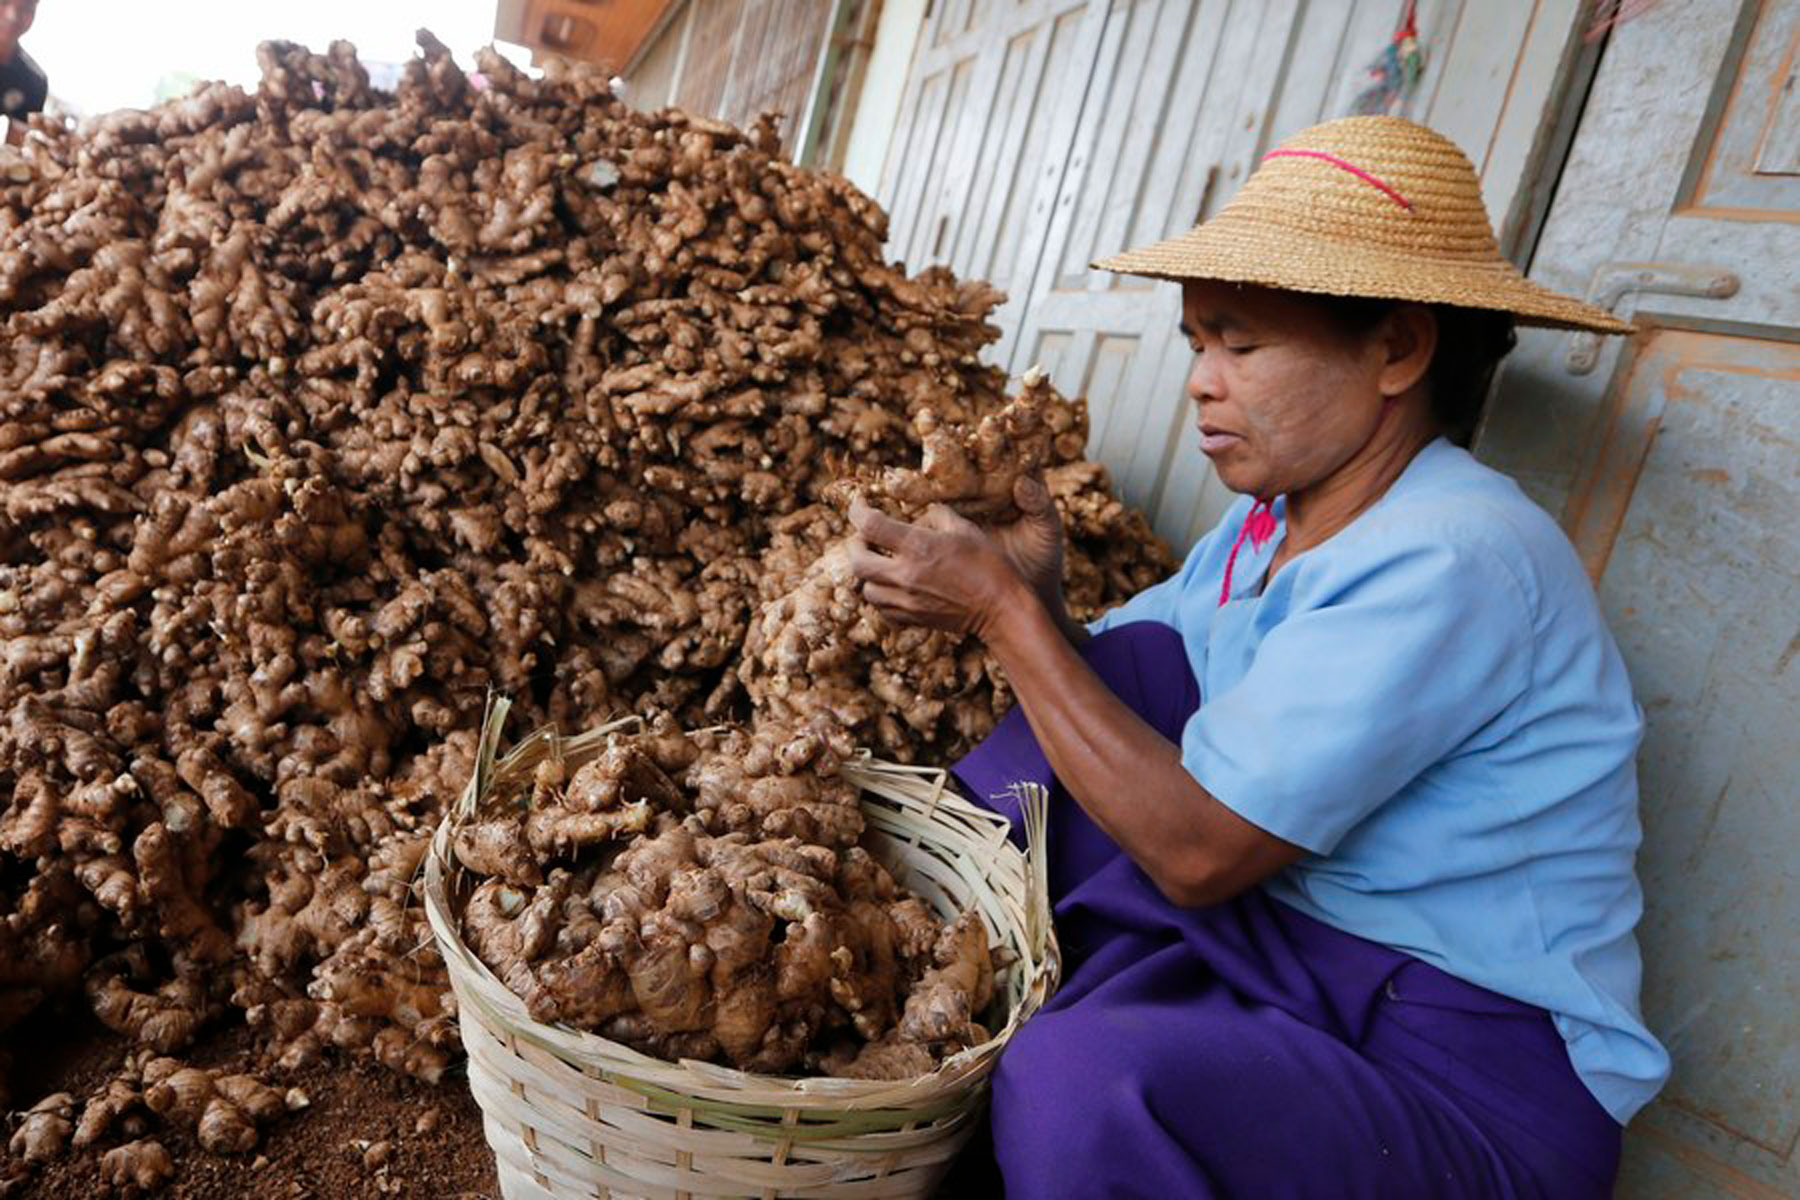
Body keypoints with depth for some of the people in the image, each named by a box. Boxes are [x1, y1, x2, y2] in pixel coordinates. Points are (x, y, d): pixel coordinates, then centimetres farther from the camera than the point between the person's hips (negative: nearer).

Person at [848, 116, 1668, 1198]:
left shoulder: (1452, 560, -22)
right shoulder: (1267, 521, 5)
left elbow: (1196, 851, -25)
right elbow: (1100, 690, 5)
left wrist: (1004, 610, -20)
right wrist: (1035, 596, -15)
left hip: (1472, 1065, -8)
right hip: (1276, 938, 8)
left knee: (1082, 1084, -35)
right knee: (1136, 658, -5)